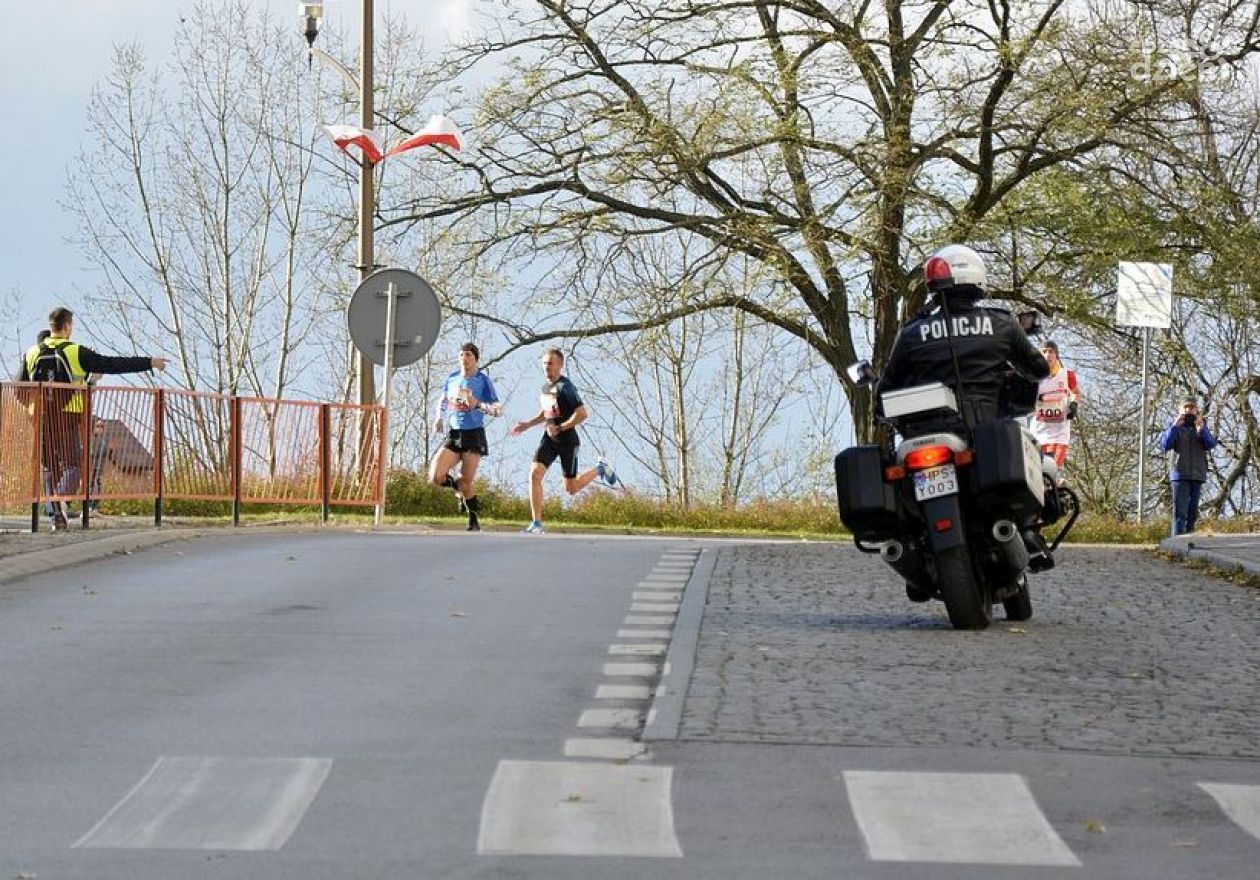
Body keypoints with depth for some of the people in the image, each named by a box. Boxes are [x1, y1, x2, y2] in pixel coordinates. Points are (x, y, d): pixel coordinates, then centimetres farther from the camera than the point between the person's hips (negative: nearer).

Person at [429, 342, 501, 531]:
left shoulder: (482, 380, -5)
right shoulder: (451, 379, 8)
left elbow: (498, 408, -5)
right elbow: (442, 400, 25)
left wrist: (479, 405, -22)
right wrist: (438, 419, 8)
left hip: (474, 435, -4)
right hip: (453, 435, 4)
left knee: (466, 482, -8)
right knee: (435, 476, -11)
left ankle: (474, 520, 11)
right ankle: (460, 490, 21)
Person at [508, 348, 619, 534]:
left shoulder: (566, 387, -17)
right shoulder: (545, 386, 9)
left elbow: (582, 414, -25)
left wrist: (560, 428, -22)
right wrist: (527, 424, 12)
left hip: (568, 440, -7)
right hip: (549, 438, 7)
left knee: (571, 489, 4)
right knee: (535, 473, -14)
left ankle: (599, 469, 33)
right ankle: (536, 524, -12)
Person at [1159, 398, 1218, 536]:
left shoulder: (1202, 427, 11)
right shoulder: (1175, 427, 5)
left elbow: (1211, 444, -3)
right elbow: (1165, 445, -8)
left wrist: (1201, 427, -16)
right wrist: (1175, 426, -15)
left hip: (1198, 474, 3)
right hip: (1180, 474, -3)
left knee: (1192, 513, 5)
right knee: (1180, 512, -11)